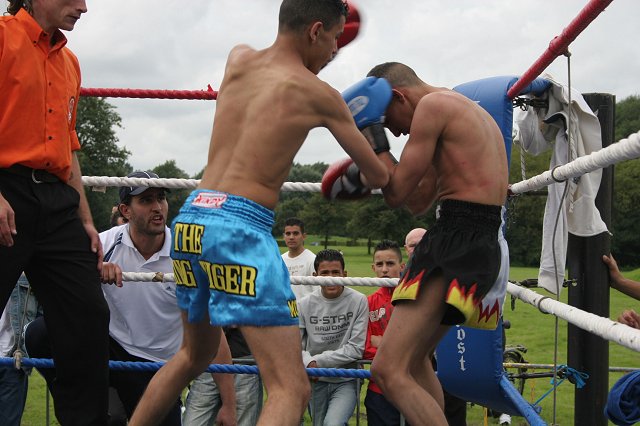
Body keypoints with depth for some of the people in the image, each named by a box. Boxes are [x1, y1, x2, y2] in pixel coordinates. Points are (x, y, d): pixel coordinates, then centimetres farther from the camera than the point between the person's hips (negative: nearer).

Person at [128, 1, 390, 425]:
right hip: (240, 226, -7)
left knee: (195, 353, 31)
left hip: (192, 218, 8)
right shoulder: (319, 95, 0)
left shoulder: (237, 59, 14)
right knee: (291, 388, -8)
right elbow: (380, 176, 11)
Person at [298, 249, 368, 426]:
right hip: (317, 381, 3)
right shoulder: (305, 304, -2)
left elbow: (356, 349, -11)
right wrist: (309, 362, -23)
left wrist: (319, 361, -13)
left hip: (346, 380, -3)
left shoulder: (358, 301, -8)